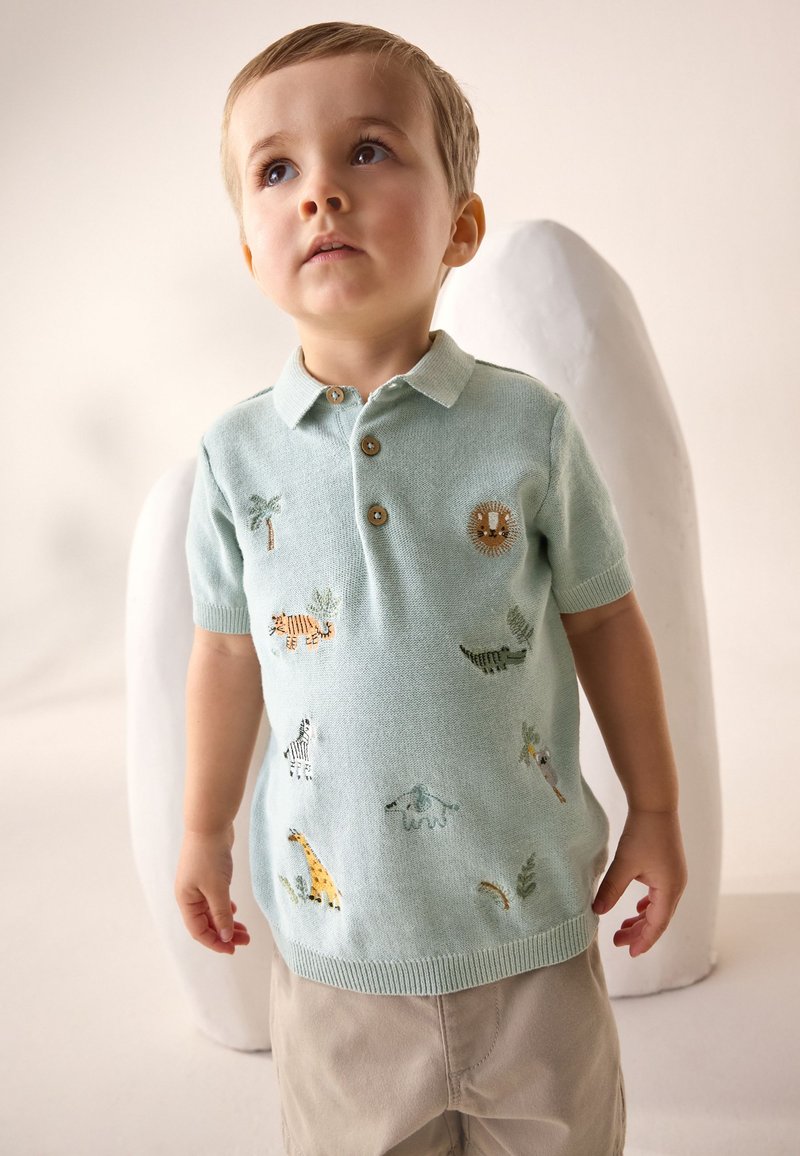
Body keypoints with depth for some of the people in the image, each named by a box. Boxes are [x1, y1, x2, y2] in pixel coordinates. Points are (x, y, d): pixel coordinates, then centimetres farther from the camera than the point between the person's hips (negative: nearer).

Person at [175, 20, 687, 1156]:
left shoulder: (529, 427, -9)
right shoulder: (236, 455, -5)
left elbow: (605, 622, 0)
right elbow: (230, 653, 6)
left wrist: (655, 813, 7)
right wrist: (205, 831, 15)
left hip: (532, 911, 0)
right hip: (335, 921, 1)